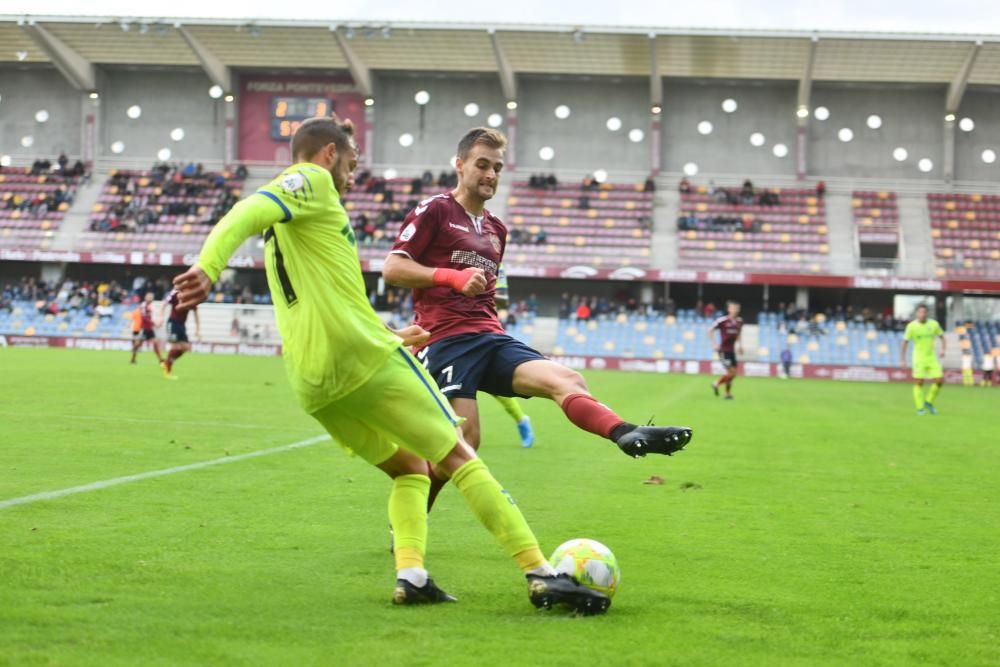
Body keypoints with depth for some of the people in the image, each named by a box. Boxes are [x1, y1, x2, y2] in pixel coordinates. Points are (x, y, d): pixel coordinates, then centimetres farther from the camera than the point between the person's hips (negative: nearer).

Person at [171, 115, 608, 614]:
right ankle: (542, 575, -6)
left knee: (410, 468, 20)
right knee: (457, 457, -1)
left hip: (311, 384, 8)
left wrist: (388, 338, 40)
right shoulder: (311, 180, 1)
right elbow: (246, 214, -19)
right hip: (362, 357, -8)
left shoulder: (281, 229, 26)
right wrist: (207, 268, -35)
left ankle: (410, 575, -1)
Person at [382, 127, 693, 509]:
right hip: (445, 338, -6)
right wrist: (452, 277, -20)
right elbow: (392, 269, -6)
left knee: (564, 380, -20)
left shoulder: (496, 230, 26)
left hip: (490, 338, 6)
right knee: (464, 438, -16)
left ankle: (626, 434, -46)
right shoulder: (435, 211, 3)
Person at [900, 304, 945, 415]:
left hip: (932, 357, 3)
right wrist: (902, 359, -8)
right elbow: (905, 342, -4)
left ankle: (928, 402, 16)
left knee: (940, 380, -4)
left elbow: (941, 336, 14)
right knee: (919, 383, -6)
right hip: (919, 358, -3)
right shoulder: (912, 326, -8)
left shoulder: (934, 324, 0)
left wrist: (942, 349, -2)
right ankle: (920, 408, 4)